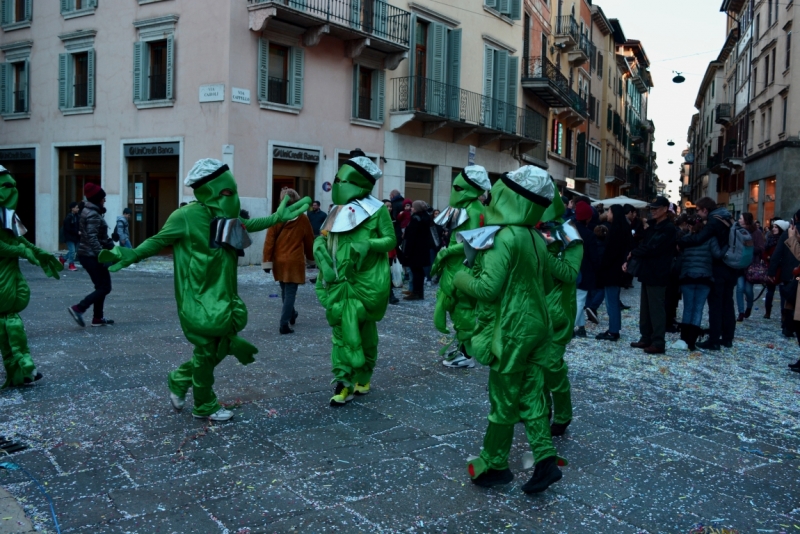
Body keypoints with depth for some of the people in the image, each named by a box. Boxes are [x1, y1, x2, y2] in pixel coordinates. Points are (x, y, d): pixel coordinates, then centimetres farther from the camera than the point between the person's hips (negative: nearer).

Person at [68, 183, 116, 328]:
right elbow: (92, 239, -25)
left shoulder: (91, 212, 15)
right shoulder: (93, 215, -17)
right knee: (105, 287, -6)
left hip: (88, 254, 10)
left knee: (101, 286, 13)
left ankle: (98, 318, 15)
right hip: (91, 256, -10)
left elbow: (101, 236, 19)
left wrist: (112, 247, 17)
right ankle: (78, 308, -10)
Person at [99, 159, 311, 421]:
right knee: (206, 353, 6)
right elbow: (159, 240, -10)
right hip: (200, 302, -8)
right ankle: (205, 406, 26)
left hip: (222, 300, 8)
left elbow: (249, 225, 23)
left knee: (220, 348, 17)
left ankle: (179, 379, 39)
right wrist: (131, 255, -24)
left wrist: (278, 217, 21)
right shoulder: (187, 216, -16)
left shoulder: (224, 216, 6)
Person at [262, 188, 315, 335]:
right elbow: (309, 240, 5)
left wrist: (267, 261, -2)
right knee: (290, 293, 0)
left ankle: (291, 315, 40)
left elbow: (269, 241, -7)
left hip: (279, 261, 2)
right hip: (295, 261, -2)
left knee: (285, 290, 21)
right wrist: (310, 257, 21)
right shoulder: (303, 218, -4)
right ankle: (284, 324, -8)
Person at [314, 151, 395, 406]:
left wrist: (368, 244, -22)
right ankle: (345, 381, 0)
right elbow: (322, 238, 10)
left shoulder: (377, 209, -4)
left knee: (364, 329, 10)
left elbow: (391, 240, -5)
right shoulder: (338, 210, 10)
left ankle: (362, 376, 27)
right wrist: (320, 248, -11)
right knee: (344, 328, -2)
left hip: (366, 281, -3)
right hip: (341, 281, 4)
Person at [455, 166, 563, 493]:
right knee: (531, 397, 14)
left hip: (511, 330, -8)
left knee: (503, 401, 5)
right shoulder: (536, 238, 7)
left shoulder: (505, 237, -19)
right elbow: (547, 284, 18)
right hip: (537, 325, 8)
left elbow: (487, 289, -21)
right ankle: (545, 460, 13)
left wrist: (460, 279, -4)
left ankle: (495, 465, 19)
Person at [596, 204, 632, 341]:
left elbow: (611, 251, -20)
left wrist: (602, 267, -13)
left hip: (611, 270, -10)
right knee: (614, 300, 14)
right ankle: (614, 330, 19)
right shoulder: (624, 228, 13)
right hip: (617, 269, 10)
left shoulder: (616, 229, -17)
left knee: (611, 301, -6)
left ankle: (613, 331, -4)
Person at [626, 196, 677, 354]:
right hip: (647, 271, 9)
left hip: (657, 274, -9)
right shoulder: (652, 226, 16)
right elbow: (643, 245, 14)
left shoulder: (669, 229, -13)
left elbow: (653, 249, -20)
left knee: (656, 309, -6)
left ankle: (658, 343, -2)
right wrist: (629, 261, -1)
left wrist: (633, 253, -6)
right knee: (645, 308, 13)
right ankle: (646, 338, 21)